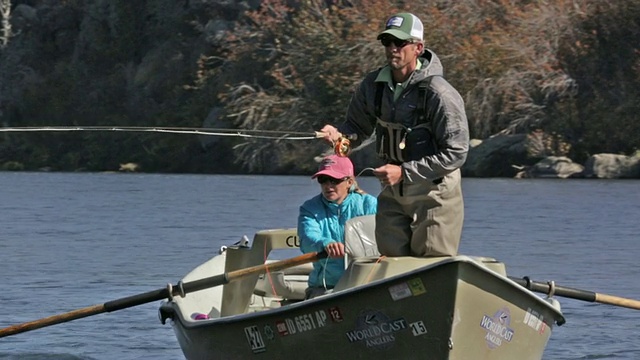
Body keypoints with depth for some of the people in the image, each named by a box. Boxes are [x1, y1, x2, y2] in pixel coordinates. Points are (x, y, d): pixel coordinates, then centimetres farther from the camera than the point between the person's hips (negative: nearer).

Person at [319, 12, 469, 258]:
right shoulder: (373, 86, -1)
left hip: (434, 193, -6)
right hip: (393, 194, 6)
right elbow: (358, 127, 15)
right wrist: (338, 135, -10)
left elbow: (455, 154, -19)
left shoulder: (440, 94, -20)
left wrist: (404, 172, -23)